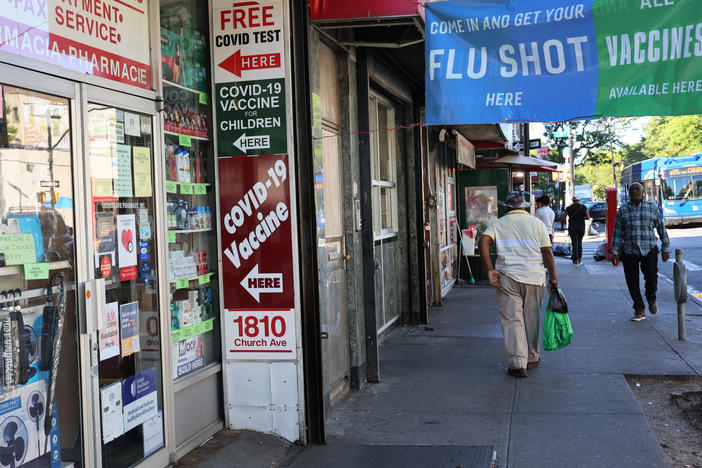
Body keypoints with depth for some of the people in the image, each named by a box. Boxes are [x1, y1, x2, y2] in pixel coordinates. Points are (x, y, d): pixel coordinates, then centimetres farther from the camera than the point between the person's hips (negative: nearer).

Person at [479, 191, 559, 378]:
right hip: (534, 278, 1)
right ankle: (532, 358, 27)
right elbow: (547, 253, 1)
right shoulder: (537, 223, 7)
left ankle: (518, 364, -7)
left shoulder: (499, 224, 6)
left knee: (512, 320, -1)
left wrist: (490, 269, -10)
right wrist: (553, 278, 5)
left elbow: (483, 242, -11)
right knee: (531, 319, 14)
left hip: (507, 278, -1)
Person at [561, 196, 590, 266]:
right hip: (581, 227, 1)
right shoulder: (583, 207, 1)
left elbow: (563, 219, -4)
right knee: (580, 243, 16)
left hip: (572, 227, -1)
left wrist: (562, 225, 13)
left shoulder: (569, 208, -1)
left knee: (575, 243, -2)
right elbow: (588, 217, -1)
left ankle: (575, 261, -7)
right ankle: (579, 260, 17)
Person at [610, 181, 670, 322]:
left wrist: (666, 249, 5)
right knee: (632, 281, -1)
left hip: (649, 250, -1)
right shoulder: (623, 210, 6)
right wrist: (615, 252, 0)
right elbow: (617, 232, 5)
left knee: (651, 277, -13)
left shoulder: (652, 208, 6)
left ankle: (651, 299, 19)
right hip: (629, 251, 1)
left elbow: (662, 229, 8)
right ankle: (639, 310, 12)